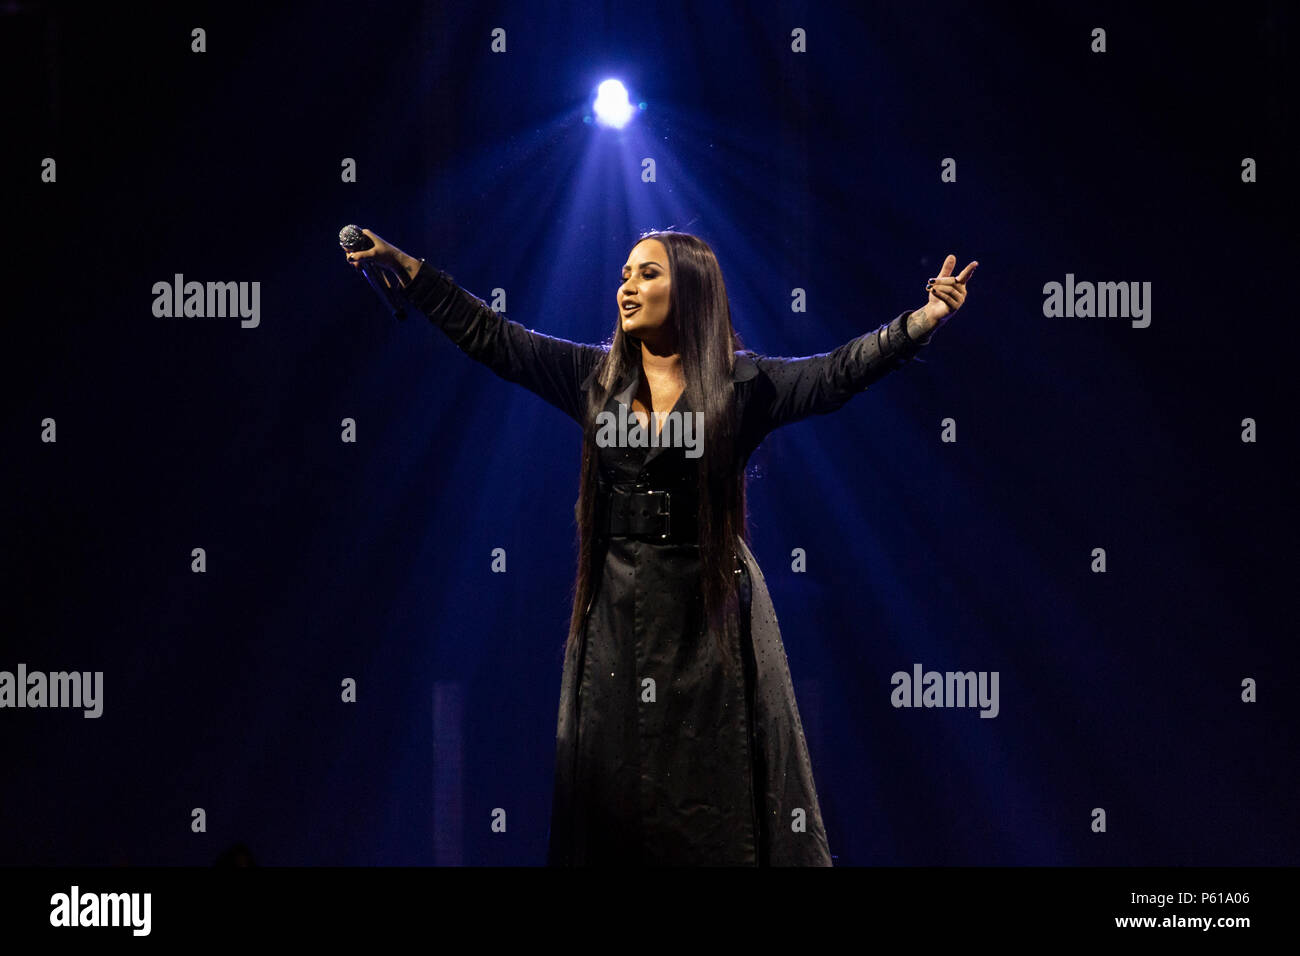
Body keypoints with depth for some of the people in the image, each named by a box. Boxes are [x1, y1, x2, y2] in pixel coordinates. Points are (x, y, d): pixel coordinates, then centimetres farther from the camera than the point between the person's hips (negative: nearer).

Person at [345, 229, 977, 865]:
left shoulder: (742, 383, -4)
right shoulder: (595, 376, 5)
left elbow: (837, 373, -13)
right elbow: (490, 336, 6)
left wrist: (921, 320, -27)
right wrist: (403, 267, 2)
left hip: (710, 608, -3)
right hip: (618, 610, 3)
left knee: (719, 784, 0)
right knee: (615, 788, 8)